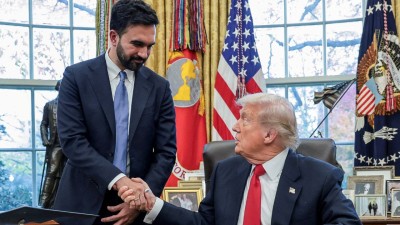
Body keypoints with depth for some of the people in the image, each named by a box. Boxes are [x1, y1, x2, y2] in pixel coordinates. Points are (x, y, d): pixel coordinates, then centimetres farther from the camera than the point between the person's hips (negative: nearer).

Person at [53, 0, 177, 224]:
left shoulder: (159, 87, 1)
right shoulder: (77, 77, -5)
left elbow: (166, 151, -1)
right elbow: (72, 140, -14)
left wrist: (141, 200, -13)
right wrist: (118, 180, -24)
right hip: (84, 204, -1)